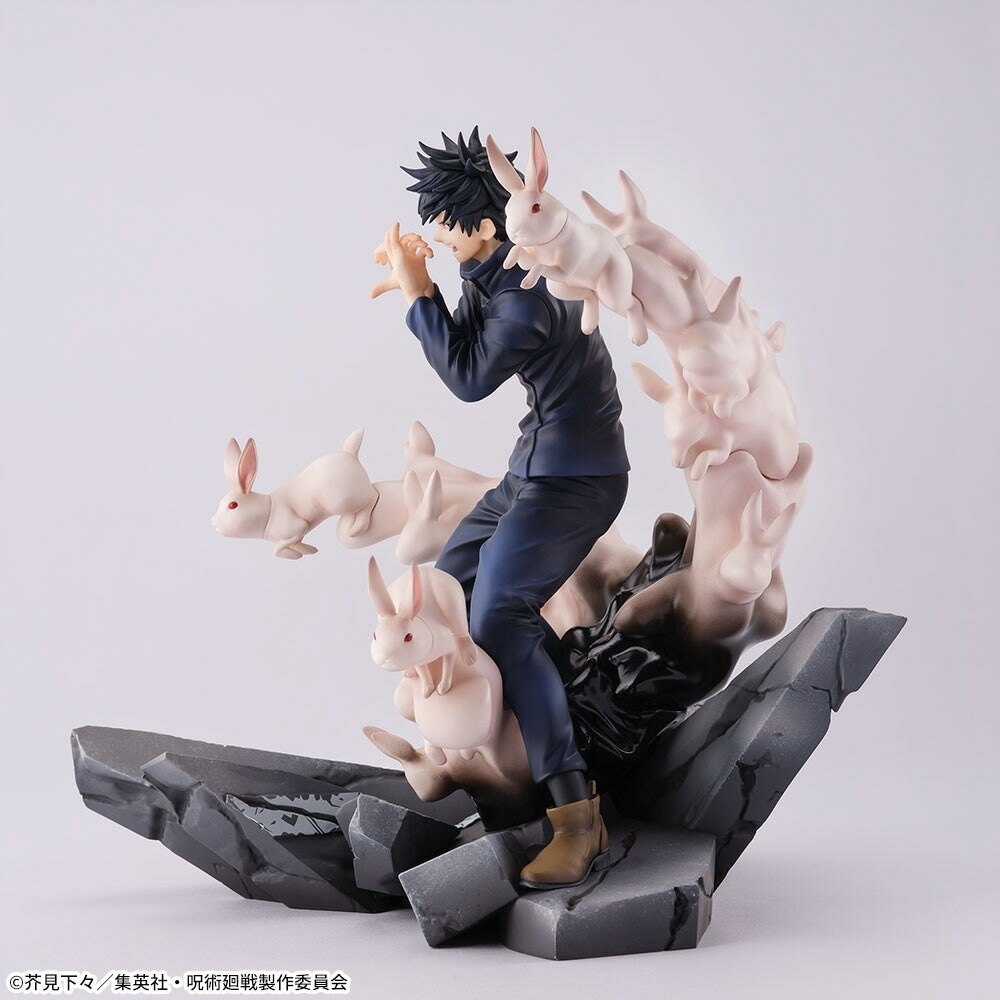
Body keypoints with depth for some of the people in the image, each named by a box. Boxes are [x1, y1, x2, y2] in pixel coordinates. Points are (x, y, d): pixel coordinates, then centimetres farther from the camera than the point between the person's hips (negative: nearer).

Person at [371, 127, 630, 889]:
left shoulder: (528, 293, -24)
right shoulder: (497, 266, 6)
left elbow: (469, 377, -16)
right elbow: (473, 345, 16)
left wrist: (417, 292, -12)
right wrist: (420, 286, 3)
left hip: (575, 475, -11)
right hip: (539, 464, 11)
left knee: (497, 622, -21)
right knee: (452, 583, 19)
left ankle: (577, 818, -22)